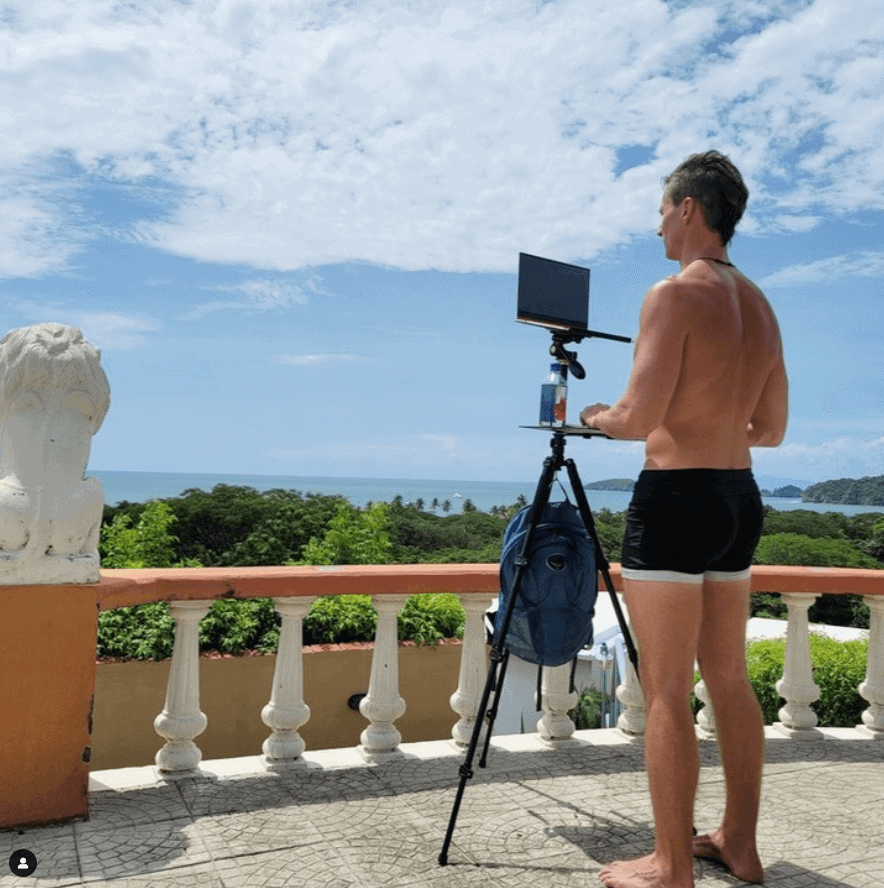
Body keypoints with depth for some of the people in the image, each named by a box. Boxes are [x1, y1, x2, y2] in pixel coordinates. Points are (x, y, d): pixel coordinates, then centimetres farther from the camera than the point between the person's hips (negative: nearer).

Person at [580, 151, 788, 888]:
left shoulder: (674, 294, -11)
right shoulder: (760, 305, 14)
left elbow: (638, 418, -18)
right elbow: (772, 430, 17)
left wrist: (595, 418, 3)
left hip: (676, 498, -8)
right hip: (739, 499, 9)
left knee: (667, 692, 0)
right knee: (729, 680, 16)